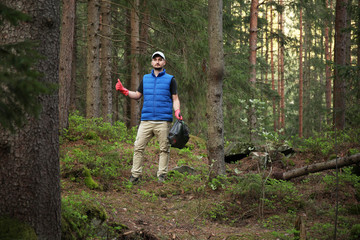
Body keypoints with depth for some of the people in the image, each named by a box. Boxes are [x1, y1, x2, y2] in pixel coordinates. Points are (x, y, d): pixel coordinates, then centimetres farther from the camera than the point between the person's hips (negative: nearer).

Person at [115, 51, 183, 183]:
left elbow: (175, 99, 6)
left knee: (164, 149, -1)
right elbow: (138, 95, 23)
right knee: (138, 147, -4)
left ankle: (162, 175, 6)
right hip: (146, 120, 3)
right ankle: (135, 174, 0)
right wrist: (124, 91, 8)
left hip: (163, 121, -3)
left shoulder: (170, 79, 8)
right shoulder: (145, 78, 18)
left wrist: (177, 112, -11)